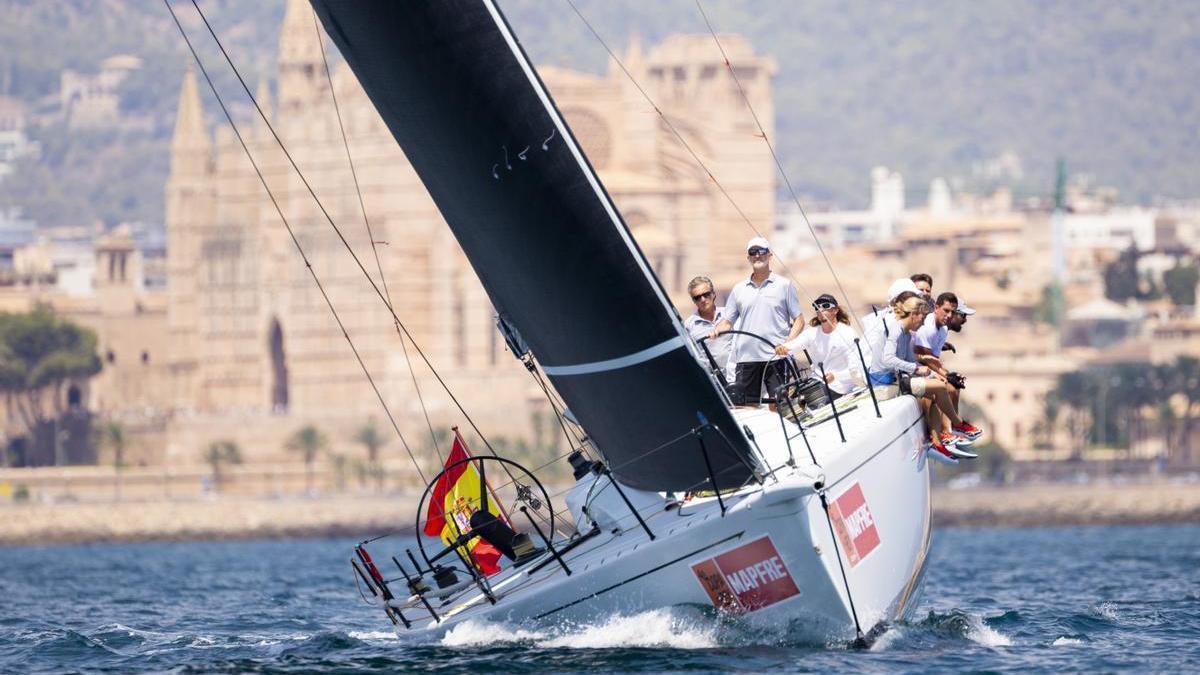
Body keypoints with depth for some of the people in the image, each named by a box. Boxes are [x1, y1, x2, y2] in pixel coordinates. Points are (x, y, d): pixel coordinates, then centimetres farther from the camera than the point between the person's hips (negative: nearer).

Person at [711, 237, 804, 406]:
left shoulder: (784, 285, 7)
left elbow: (799, 320, 4)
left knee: (777, 406, -8)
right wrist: (717, 330, -7)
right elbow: (728, 321, 16)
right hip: (746, 358, 3)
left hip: (776, 356, -3)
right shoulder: (739, 289, 16)